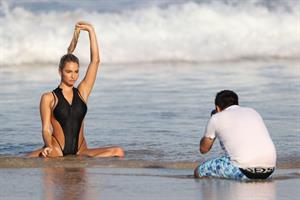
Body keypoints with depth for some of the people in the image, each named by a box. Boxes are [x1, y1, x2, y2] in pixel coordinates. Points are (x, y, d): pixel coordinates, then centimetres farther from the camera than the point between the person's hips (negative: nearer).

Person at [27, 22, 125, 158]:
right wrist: (48, 146, -21)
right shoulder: (49, 98, 7)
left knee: (118, 152, -21)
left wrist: (91, 30, 9)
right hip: (57, 152, -4)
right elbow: (46, 128, 1)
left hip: (80, 153, 4)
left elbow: (95, 61, 11)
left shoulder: (82, 93, 15)